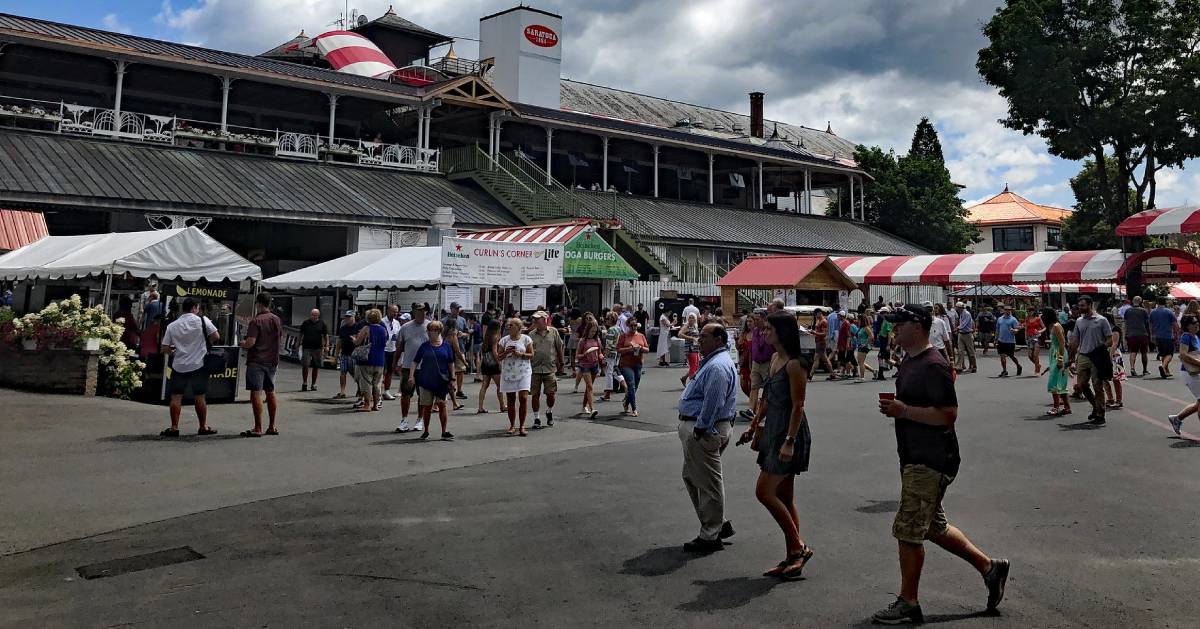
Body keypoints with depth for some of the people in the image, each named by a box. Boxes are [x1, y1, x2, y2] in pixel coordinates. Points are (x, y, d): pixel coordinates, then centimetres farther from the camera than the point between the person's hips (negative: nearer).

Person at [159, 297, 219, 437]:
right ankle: (203, 427, 14)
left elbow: (165, 349, 3)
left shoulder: (172, 326, 3)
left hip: (179, 366, 1)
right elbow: (216, 337, -3)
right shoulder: (202, 320, -5)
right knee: (199, 397, 7)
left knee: (176, 397, 7)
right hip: (198, 364, -1)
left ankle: (174, 428, 6)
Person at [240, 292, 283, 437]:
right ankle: (272, 427, 19)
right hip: (272, 361, 7)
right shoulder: (277, 319, 8)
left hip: (256, 361, -7)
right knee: (270, 393, 13)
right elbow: (281, 339, 18)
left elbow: (250, 342, -20)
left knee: (256, 393, -5)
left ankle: (258, 428, -5)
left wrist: (242, 343, 0)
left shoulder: (256, 321, -14)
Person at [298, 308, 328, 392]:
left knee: (316, 367, 6)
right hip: (306, 347, -1)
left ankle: (313, 384, 17)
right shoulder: (305, 323, 6)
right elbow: (301, 334, 12)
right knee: (305, 365, -10)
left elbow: (326, 335, 8)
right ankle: (304, 383, 1)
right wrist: (299, 344, 6)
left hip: (317, 348, 1)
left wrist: (326, 345, -2)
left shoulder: (322, 324, 6)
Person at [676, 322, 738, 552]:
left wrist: (699, 430, -22)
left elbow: (712, 403, -26)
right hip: (694, 426, 12)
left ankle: (710, 537, 9)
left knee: (708, 483, -1)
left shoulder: (718, 367, -20)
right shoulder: (713, 361, 16)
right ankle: (719, 524, 27)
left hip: (704, 431, -12)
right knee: (691, 477, 19)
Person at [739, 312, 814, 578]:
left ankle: (799, 547, 2)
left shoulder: (795, 365, -16)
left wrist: (789, 441, -23)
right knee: (784, 498, 11)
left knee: (764, 491, -10)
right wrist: (753, 426, 21)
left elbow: (798, 406, -19)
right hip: (773, 431, 10)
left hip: (789, 433, -10)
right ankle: (793, 559, 18)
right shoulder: (775, 359, 12)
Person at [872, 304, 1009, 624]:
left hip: (931, 462, -10)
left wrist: (903, 410, -24)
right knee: (934, 527, 19)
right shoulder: (909, 363, 13)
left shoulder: (933, 366, -18)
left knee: (908, 531, -4)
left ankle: (908, 604, 9)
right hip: (916, 459, 10)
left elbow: (948, 415, -25)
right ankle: (989, 567, 33)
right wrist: (895, 408, 8)